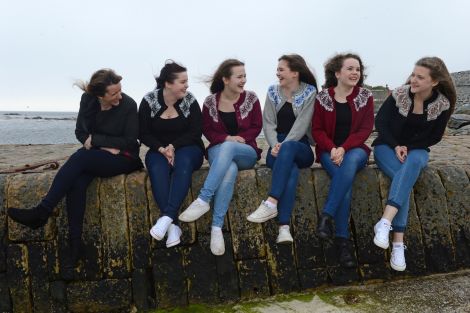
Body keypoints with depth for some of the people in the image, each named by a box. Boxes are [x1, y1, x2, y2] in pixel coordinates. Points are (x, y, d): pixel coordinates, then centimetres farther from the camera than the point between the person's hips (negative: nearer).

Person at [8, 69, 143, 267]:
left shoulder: (128, 105, -14)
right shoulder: (88, 100, -2)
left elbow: (130, 142, -13)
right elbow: (81, 132, 6)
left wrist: (95, 140, -15)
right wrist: (104, 147, -11)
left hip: (124, 159, -4)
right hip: (96, 156, 5)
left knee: (80, 157, -30)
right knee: (77, 182, -28)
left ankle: (42, 212, -26)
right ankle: (75, 242, -25)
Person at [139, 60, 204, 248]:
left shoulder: (190, 101, -2)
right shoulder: (149, 101, -2)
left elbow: (195, 132, -5)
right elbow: (144, 135, -2)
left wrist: (173, 147, -17)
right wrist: (162, 149, -18)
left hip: (187, 149, 0)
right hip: (159, 150, 1)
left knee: (183, 162, -36)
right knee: (157, 169, -33)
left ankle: (166, 216, -45)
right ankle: (173, 224, -39)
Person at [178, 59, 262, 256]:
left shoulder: (250, 98, 3)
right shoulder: (211, 101, 3)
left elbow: (256, 127, 4)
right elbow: (207, 130, 6)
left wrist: (236, 139, -12)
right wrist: (226, 137, -13)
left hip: (246, 153, 0)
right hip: (219, 150, 0)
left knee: (228, 148, -38)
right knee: (229, 171, -37)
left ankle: (203, 200, -39)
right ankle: (217, 228, -38)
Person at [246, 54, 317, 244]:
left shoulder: (310, 92, 2)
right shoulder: (273, 91, 12)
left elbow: (301, 124, -9)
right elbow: (268, 123, 5)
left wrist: (283, 146, -21)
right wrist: (275, 145, -14)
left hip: (301, 148, -1)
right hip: (278, 146, 2)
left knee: (288, 148, -39)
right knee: (291, 171, -33)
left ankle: (271, 203, -45)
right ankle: (284, 227, -44)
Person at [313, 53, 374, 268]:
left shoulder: (365, 97, 5)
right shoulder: (323, 97, 3)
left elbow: (365, 129, -2)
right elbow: (317, 130, 1)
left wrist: (344, 148, -18)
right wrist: (332, 149, -17)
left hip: (355, 150, 1)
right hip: (330, 151, -1)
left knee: (350, 162, -38)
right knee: (345, 178, -32)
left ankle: (327, 216, -36)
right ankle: (342, 241, -30)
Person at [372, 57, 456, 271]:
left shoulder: (442, 104, -8)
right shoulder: (399, 94, -10)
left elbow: (434, 137, -1)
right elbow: (380, 122, -6)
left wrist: (408, 147, -12)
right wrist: (396, 146, -18)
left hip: (416, 150, 1)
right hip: (387, 147, -1)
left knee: (413, 163, -39)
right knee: (406, 177, -34)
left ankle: (385, 222, -49)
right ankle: (398, 242, -39)